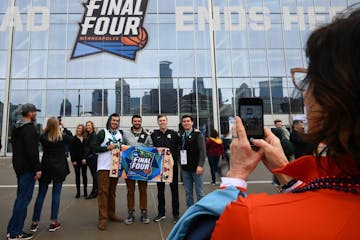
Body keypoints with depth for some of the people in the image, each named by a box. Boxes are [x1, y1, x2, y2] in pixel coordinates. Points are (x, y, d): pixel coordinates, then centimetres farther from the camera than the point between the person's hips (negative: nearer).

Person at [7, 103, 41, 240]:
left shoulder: (16, 127, 14)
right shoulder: (29, 128, -17)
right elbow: (32, 150, -24)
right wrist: (37, 168, -20)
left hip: (18, 166, 10)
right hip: (27, 167, -10)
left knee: (20, 197, 17)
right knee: (24, 198, -3)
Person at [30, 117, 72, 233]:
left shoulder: (43, 137, -6)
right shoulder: (62, 137, -8)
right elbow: (73, 139, 12)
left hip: (45, 168, 2)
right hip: (59, 169, -2)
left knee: (40, 195, 10)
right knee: (56, 194, 4)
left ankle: (34, 223, 16)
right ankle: (53, 223, 8)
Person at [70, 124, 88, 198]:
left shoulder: (85, 139, 4)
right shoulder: (73, 139, 0)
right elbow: (71, 150, -2)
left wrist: (85, 158, -6)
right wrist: (73, 160, -9)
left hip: (83, 160, 1)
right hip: (76, 160, -1)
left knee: (84, 174, 5)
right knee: (77, 175, 6)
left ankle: (85, 190, 12)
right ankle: (78, 191, 13)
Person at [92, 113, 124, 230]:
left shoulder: (120, 134, 13)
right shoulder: (102, 132, -3)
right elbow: (94, 148, -8)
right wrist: (108, 147, -17)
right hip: (104, 167, -5)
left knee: (112, 191, 13)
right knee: (103, 191, -5)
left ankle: (111, 214, 24)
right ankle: (103, 218, 1)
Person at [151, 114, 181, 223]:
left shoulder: (174, 134, 2)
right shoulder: (154, 135, 4)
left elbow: (180, 146, 3)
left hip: (172, 165, -1)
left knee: (174, 190, 7)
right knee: (160, 190, 11)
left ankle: (176, 213, 19)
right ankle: (161, 213, 25)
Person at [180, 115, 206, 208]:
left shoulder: (198, 135, -4)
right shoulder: (181, 136, 11)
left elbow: (202, 150, -11)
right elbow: (180, 151, 14)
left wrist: (200, 165, -19)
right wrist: (180, 164, 8)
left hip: (196, 168, -5)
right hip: (185, 169, 5)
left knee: (199, 192, 3)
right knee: (188, 192, 11)